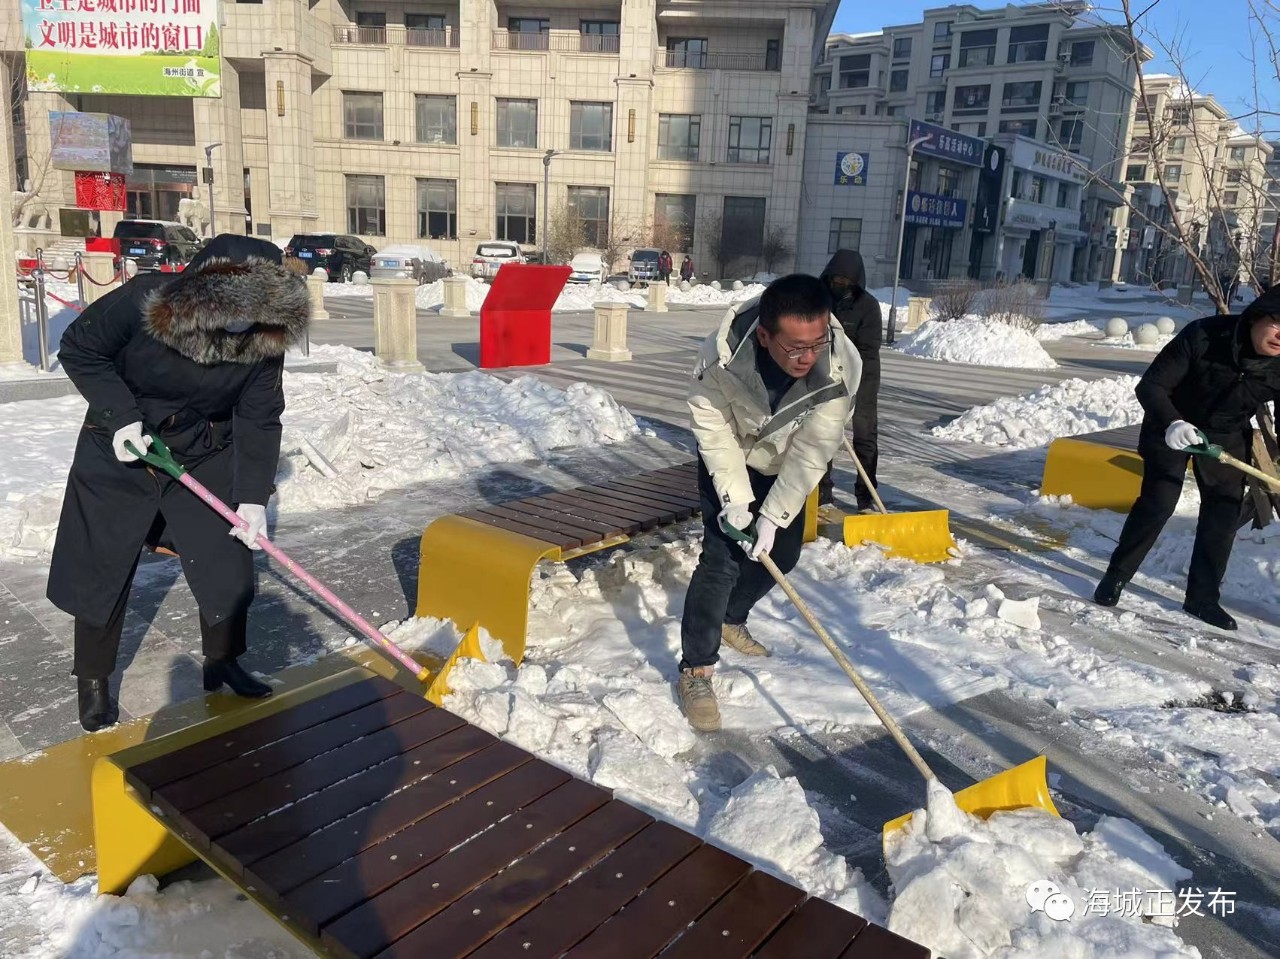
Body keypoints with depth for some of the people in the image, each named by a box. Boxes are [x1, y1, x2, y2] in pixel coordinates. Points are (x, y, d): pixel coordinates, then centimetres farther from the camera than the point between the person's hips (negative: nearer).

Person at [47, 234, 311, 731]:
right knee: (101, 568, 5)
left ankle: (223, 663, 24)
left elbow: (259, 421, -12)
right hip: (119, 450, -2)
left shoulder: (266, 339, -17)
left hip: (204, 458, 2)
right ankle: (92, 681, 25)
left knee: (228, 565, 2)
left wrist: (253, 497, -19)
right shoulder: (142, 300, -25)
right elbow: (79, 350, -11)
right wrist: (120, 414, -23)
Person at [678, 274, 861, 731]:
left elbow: (812, 449, -28)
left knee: (783, 553, 10)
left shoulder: (842, 365, -34)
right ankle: (695, 669, -2)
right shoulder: (722, 354, -38)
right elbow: (712, 429, -23)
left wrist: (774, 515, -28)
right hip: (728, 456, -3)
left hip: (785, 461, 3)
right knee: (722, 555, -13)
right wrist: (735, 499, -27)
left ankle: (731, 619, 37)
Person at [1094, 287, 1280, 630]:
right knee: (1157, 503, -11)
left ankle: (1203, 597, 17)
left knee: (1224, 512, 3)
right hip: (1172, 428, -4)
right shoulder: (1203, 335, -30)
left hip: (1226, 436, 4)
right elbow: (1150, 387, -27)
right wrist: (1171, 423, -46)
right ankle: (1116, 576, 6)